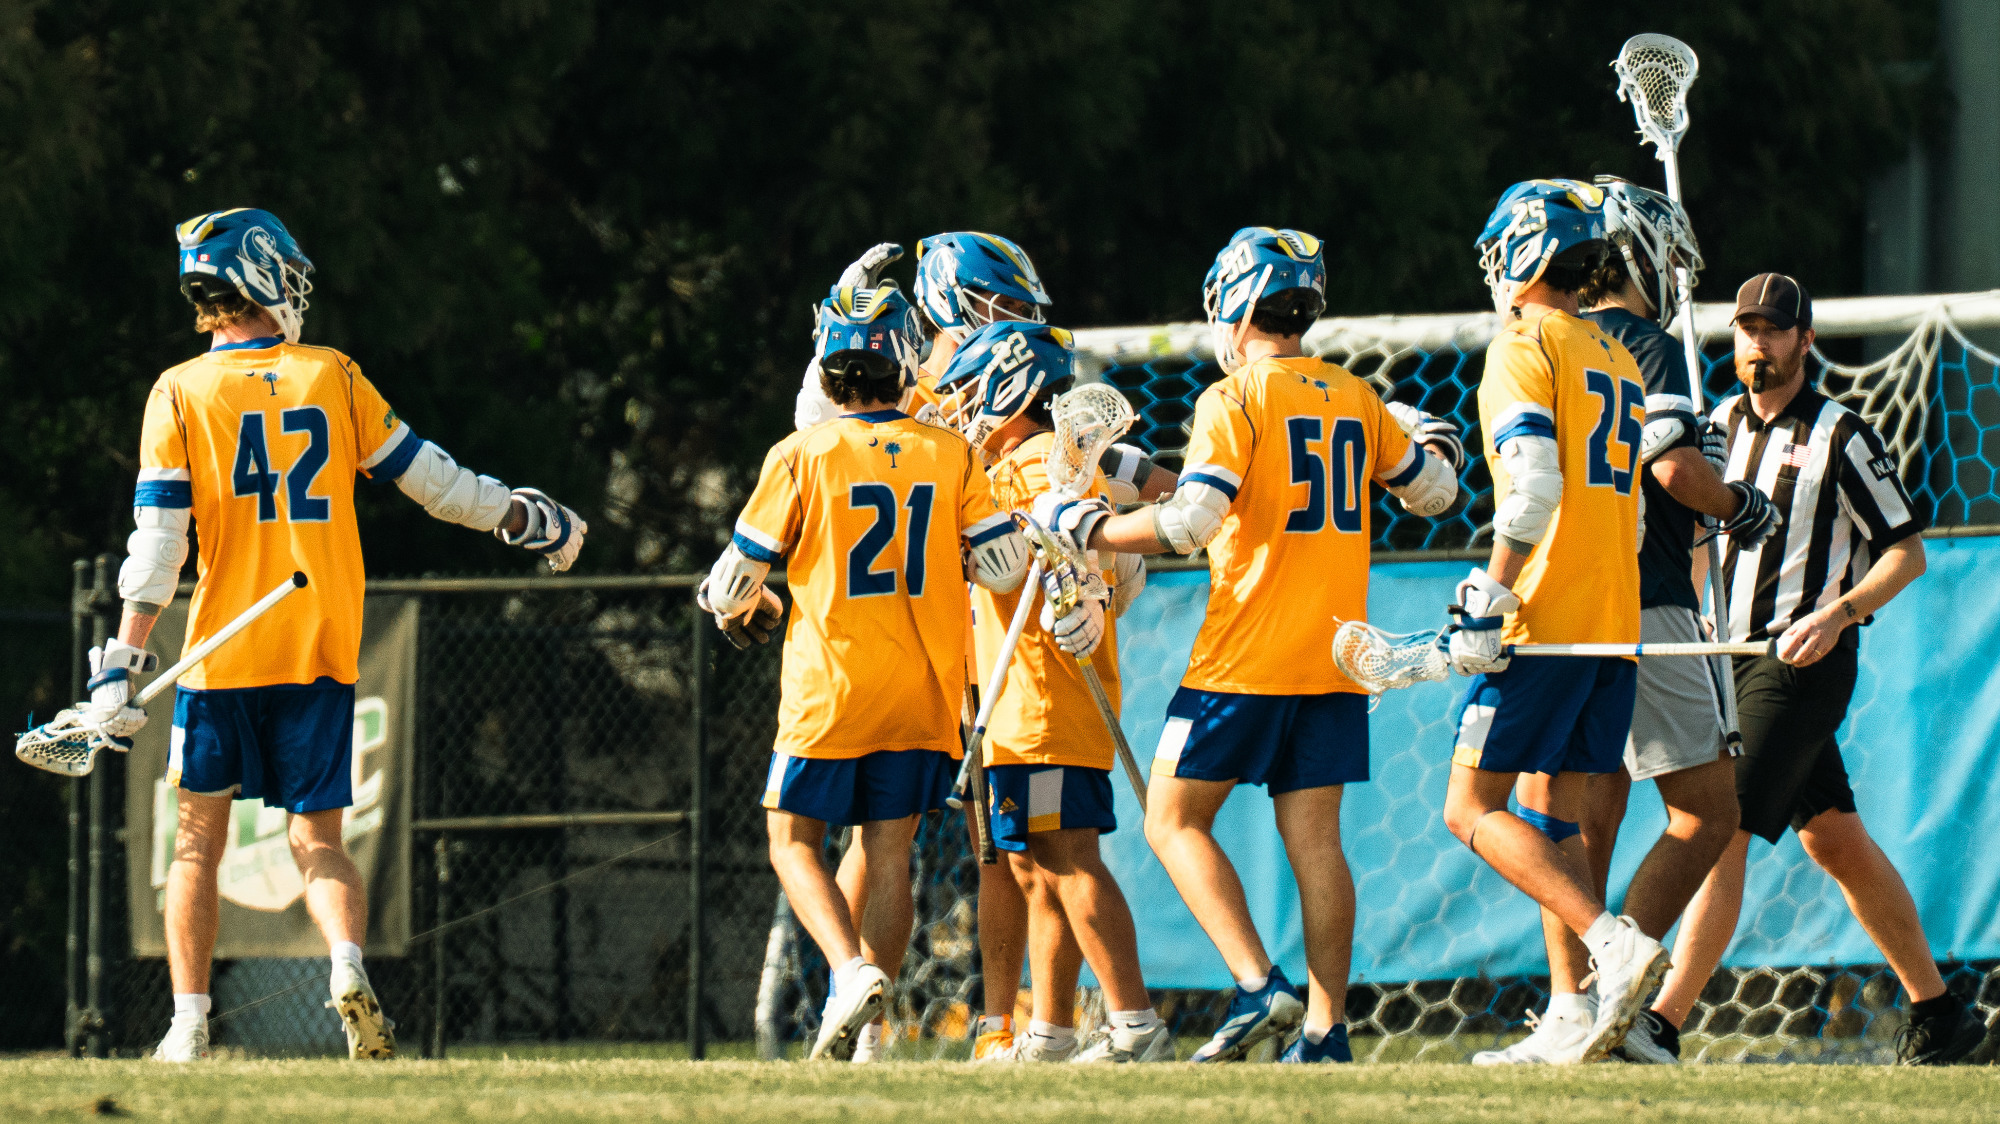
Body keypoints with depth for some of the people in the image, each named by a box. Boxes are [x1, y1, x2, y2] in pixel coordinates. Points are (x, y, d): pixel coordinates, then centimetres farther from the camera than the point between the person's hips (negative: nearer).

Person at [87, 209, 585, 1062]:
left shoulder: (181, 393, -3)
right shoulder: (332, 379, 2)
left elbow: (157, 540, -8)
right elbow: (428, 478, 8)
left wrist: (122, 662, -8)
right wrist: (529, 519, 22)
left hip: (224, 647, -1)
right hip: (322, 646, 1)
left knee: (199, 837, 12)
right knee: (315, 838, 7)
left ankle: (188, 1024, 7)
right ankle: (348, 965, -21)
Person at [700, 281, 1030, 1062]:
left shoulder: (800, 458, -8)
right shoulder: (950, 455, 0)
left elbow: (736, 578, -2)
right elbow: (1005, 564, 3)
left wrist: (736, 606, 22)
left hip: (830, 688, -3)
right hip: (922, 690, 3)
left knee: (794, 841, 9)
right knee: (889, 849, 9)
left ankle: (852, 968, -15)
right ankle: (861, 1026, 4)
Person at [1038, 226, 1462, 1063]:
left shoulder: (1234, 400, -9)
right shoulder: (1356, 400, 10)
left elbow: (1189, 524, -18)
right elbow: (1434, 492, 24)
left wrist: (1082, 526, -6)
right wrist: (1433, 444, 46)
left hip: (1246, 657, -6)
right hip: (1334, 657, 6)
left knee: (1174, 820, 3)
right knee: (1314, 838, 6)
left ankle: (1260, 987, -11)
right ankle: (1325, 1027, -1)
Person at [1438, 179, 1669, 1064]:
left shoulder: (1524, 349, -6)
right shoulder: (1619, 362, 20)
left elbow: (1535, 487, -18)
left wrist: (1488, 602, -17)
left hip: (1547, 618, -8)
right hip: (1617, 621, 8)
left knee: (1472, 809, -5)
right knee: (1557, 820, 10)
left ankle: (1614, 943, -22)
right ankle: (1577, 1020, 0)